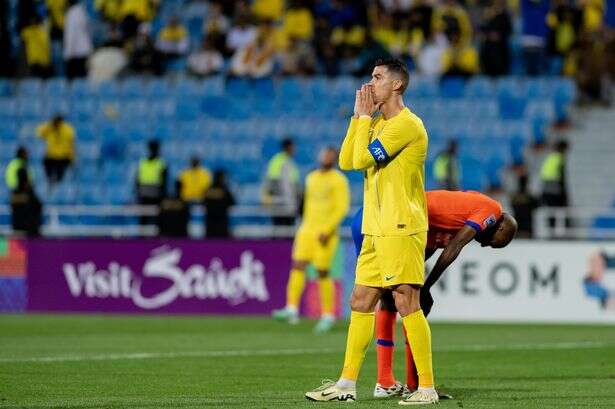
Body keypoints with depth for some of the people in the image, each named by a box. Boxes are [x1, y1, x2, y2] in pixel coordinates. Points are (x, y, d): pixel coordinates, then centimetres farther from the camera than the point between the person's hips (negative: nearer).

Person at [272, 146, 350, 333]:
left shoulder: (338, 180, -5)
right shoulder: (312, 178, 16)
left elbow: (342, 207, -11)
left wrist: (327, 230, -19)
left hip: (326, 234, -6)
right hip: (307, 230, 6)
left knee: (323, 274, -5)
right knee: (297, 266, -9)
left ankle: (328, 315, 7)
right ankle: (292, 310, -15)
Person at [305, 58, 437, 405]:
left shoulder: (407, 124, -11)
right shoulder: (378, 124, 19)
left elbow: (362, 159, -16)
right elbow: (346, 161, 12)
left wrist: (365, 117, -5)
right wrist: (359, 117, 8)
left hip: (402, 230, -9)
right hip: (376, 231, 9)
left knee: (407, 303, -10)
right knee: (361, 302, 9)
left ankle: (427, 388, -8)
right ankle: (347, 384, 13)